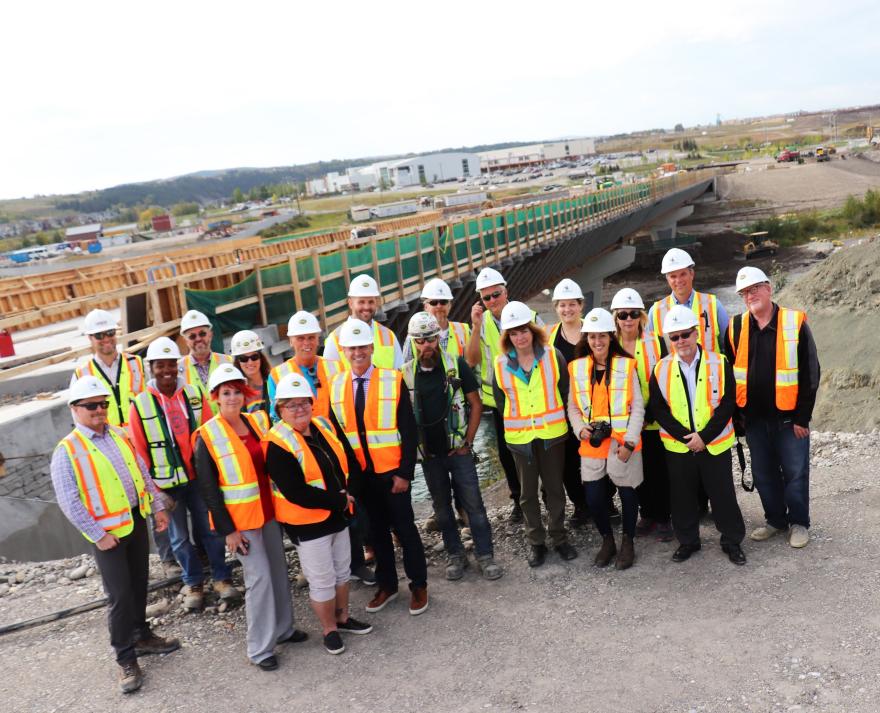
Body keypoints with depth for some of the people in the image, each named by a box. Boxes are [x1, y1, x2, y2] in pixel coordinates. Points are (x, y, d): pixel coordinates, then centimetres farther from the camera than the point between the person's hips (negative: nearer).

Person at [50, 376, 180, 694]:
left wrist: (157, 506, 10)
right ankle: (126, 659, 13)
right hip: (107, 531, -6)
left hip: (136, 520, 6)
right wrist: (98, 535, -16)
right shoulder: (67, 450, -14)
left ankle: (141, 637, 35)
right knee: (119, 595, -1)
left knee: (139, 585, 17)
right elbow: (69, 501, -16)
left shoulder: (120, 435, 5)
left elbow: (142, 472, 13)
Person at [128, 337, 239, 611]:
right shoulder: (140, 404, -7)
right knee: (180, 536, 12)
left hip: (198, 476, 1)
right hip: (166, 482, -1)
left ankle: (222, 578, 27)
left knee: (210, 529, 10)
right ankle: (193, 583, 29)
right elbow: (138, 449, -3)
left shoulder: (194, 394, -2)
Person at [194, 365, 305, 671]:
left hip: (268, 510, 6)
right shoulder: (208, 436, -12)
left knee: (279, 570, 14)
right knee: (259, 577, -3)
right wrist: (227, 530, -13)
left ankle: (283, 628, 33)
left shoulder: (258, 421, 2)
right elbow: (208, 488, -12)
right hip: (239, 519, -5)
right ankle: (260, 648, 12)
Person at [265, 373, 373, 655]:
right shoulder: (277, 445, -21)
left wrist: (344, 493, -5)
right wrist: (338, 500, -19)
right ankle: (329, 630, 26)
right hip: (306, 523, -7)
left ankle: (342, 618, 40)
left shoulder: (323, 426, 1)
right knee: (322, 581, 6)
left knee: (341, 571, 21)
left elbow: (342, 465, 13)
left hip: (337, 515, 7)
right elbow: (295, 493, -25)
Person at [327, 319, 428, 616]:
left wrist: (404, 473, -12)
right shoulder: (335, 386, 1)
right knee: (377, 528, 15)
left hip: (392, 471, -3)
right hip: (360, 473, 3)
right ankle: (386, 585, 30)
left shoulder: (393, 380, -9)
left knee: (404, 527, 6)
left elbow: (409, 431, -9)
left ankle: (418, 586, 22)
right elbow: (336, 433, 7)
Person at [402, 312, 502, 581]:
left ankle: (485, 555, 14)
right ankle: (455, 555, 26)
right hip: (429, 454, 2)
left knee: (473, 503, 2)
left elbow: (476, 404, -1)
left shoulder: (457, 366, -6)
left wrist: (467, 442, -5)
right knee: (442, 506, 12)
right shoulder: (405, 374, -3)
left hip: (458, 450, -2)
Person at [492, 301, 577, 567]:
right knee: (528, 492, 11)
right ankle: (536, 542, 25)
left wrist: (557, 420, 1)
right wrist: (514, 423, 4)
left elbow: (565, 392, 1)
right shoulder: (501, 364, -4)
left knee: (554, 487, 11)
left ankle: (559, 537, 27)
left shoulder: (553, 356, -6)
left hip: (552, 434, -1)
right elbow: (500, 401, 6)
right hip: (520, 437, 1)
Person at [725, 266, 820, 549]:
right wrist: (736, 413, 3)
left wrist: (802, 417, -9)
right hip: (753, 418, 3)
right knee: (764, 474, 14)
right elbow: (728, 373, 7)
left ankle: (798, 523, 25)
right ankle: (775, 520, 31)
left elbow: (810, 373, -8)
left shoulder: (795, 323, -9)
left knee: (795, 473, 7)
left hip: (788, 417, -3)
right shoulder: (736, 327, 1)